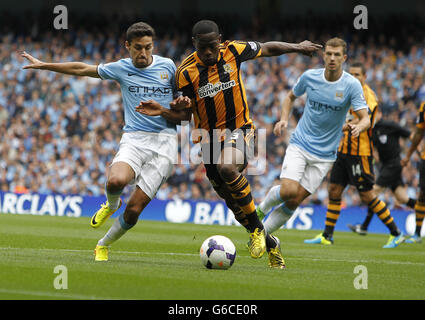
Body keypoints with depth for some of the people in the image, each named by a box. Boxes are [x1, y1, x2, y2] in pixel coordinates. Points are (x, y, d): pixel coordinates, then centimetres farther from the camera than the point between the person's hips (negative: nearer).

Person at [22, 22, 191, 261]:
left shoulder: (167, 66, 7)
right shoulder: (121, 69, 8)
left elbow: (181, 97, 22)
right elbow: (81, 69, 18)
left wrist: (182, 104, -3)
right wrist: (43, 65, 22)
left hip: (164, 142, 0)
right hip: (134, 140, 1)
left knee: (134, 210, -9)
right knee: (116, 181, -33)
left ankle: (104, 246, 18)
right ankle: (111, 205, 5)